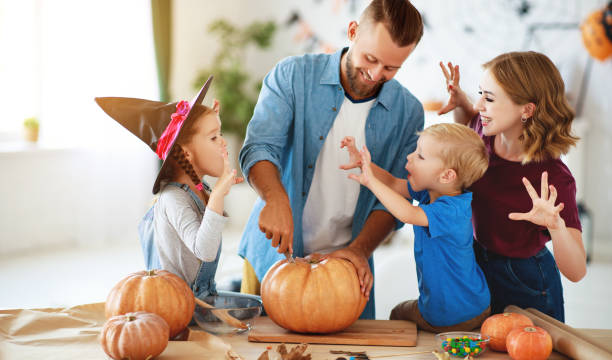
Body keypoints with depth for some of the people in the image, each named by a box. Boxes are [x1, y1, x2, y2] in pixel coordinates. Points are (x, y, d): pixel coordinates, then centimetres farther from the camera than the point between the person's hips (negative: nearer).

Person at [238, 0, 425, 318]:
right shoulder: (292, 75, -6)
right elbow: (259, 147, -15)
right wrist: (276, 199, -35)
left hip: (342, 264, 1)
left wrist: (360, 249, -19)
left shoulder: (407, 112, -2)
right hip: (271, 255, 0)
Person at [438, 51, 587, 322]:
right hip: (477, 264, 6)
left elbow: (576, 272, -33)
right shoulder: (486, 132, -13)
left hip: (524, 286, -6)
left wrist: (556, 226, -52)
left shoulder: (554, 179, -31)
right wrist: (460, 103, -7)